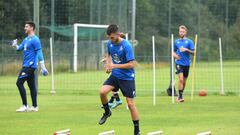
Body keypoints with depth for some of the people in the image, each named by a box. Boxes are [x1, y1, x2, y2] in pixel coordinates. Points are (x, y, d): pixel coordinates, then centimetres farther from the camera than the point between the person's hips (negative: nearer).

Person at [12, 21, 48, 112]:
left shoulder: (35, 40, -12)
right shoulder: (26, 39, 16)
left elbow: (39, 54, -15)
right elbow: (19, 48, 22)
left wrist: (43, 67, -18)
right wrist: (15, 45, -1)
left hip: (30, 66, -9)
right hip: (26, 66, 9)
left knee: (19, 83, -12)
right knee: (31, 86, 9)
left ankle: (25, 105, -11)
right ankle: (34, 107, 12)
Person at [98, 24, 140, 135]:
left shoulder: (126, 46, -21)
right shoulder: (110, 44, -2)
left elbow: (131, 64, -22)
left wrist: (114, 66, -25)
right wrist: (108, 64, 0)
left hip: (127, 77, -5)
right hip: (115, 75, 5)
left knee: (130, 104, -4)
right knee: (102, 91, -18)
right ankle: (107, 112, 10)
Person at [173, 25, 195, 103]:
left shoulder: (189, 41, 1)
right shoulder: (176, 42, 7)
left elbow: (193, 52, -3)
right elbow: (174, 51, 19)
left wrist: (186, 50, -19)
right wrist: (175, 55, -3)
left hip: (186, 63, 1)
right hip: (179, 63, -1)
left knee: (184, 81, 10)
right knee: (181, 79, -19)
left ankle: (180, 95, 28)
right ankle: (180, 97, -17)